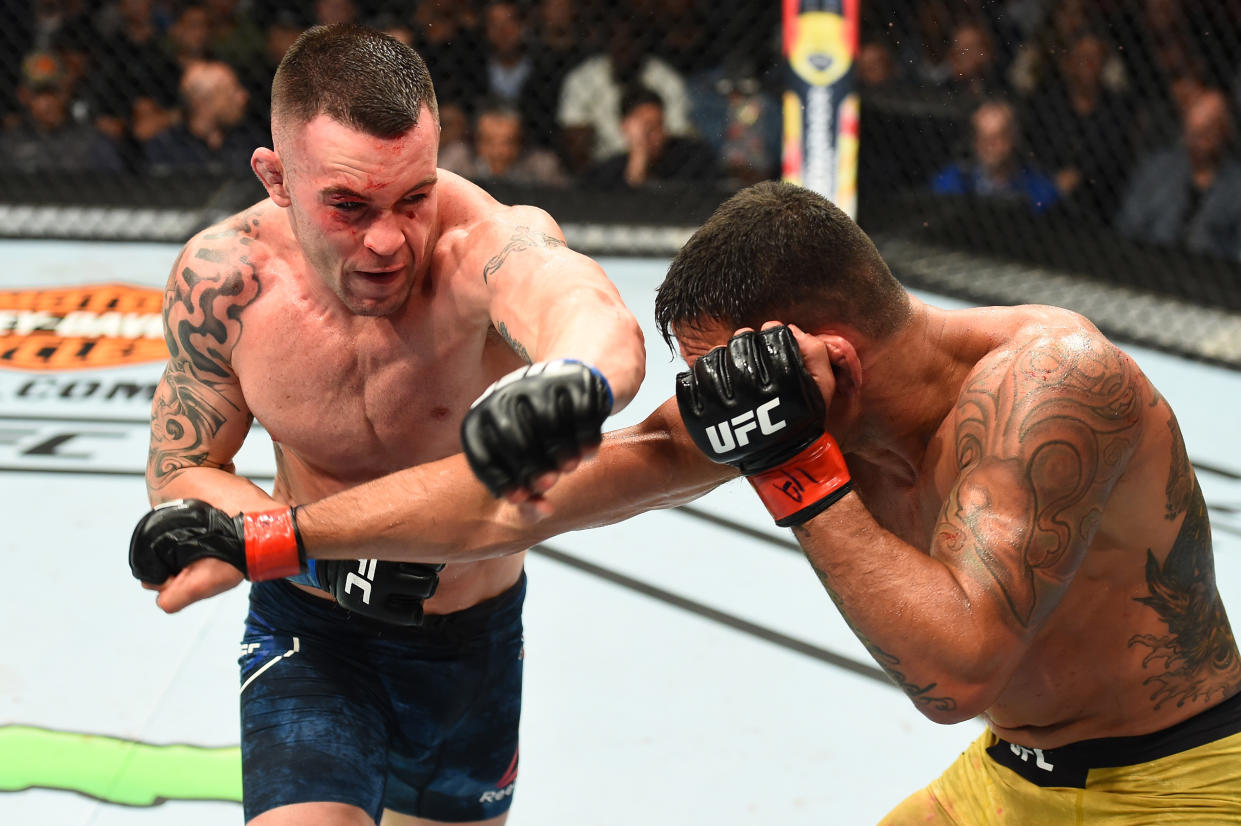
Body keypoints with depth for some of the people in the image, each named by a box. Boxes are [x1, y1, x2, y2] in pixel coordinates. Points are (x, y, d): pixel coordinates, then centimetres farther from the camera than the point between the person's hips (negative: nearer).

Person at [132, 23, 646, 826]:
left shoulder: (488, 242, -32)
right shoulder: (226, 278, -21)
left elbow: (595, 317, -57)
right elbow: (179, 474, -7)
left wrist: (579, 376, -83)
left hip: (477, 635, 0)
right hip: (311, 633, 0)